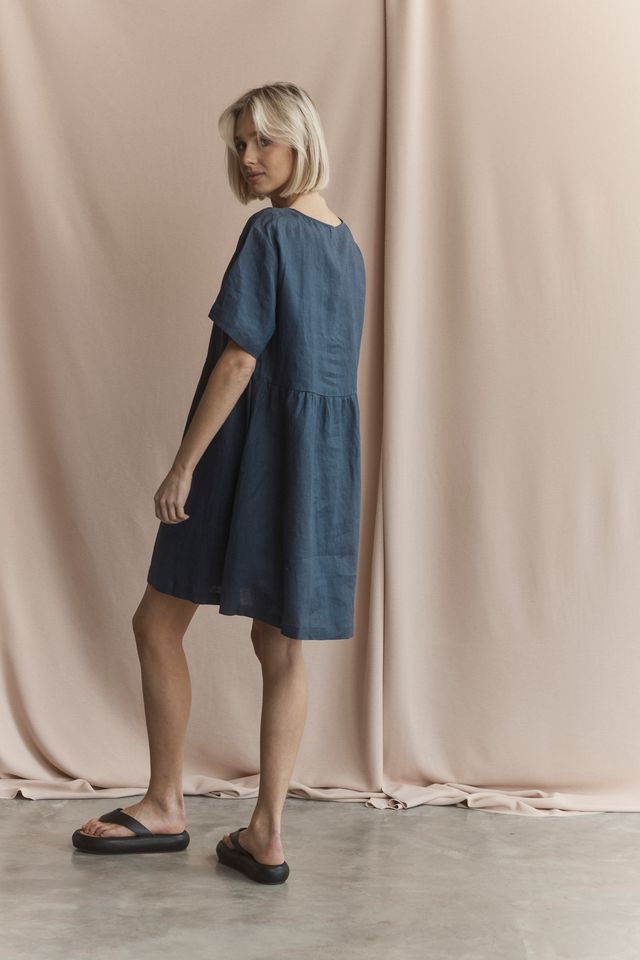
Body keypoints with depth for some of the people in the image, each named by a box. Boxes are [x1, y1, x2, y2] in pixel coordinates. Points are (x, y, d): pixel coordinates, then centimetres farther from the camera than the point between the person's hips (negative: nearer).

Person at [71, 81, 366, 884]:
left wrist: (184, 465, -14)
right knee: (283, 649, 9)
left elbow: (238, 361, -18)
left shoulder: (269, 232, -12)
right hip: (325, 460, 8)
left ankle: (165, 808, 17)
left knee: (157, 623, 7)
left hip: (252, 455, -8)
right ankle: (266, 833, 15)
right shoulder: (347, 245, 12)